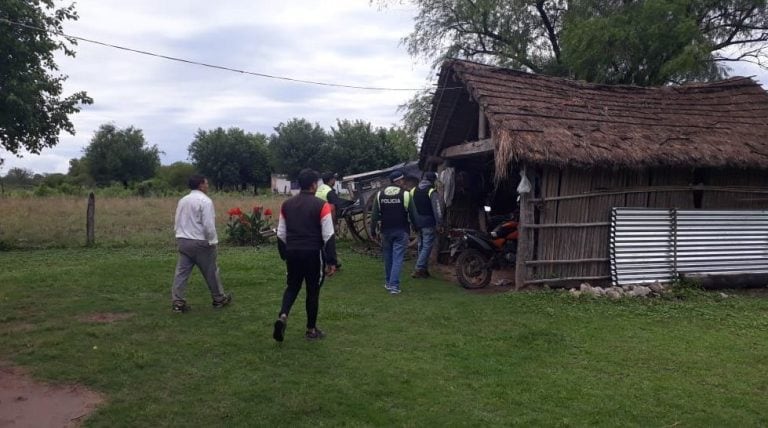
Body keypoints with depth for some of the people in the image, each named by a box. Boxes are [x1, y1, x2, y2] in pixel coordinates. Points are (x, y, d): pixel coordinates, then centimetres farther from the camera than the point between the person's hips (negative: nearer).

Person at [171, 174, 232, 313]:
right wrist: (213, 241, -10)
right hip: (200, 242, -7)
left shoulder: (183, 200, 11)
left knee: (181, 272, 5)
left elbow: (177, 222, 14)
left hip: (182, 240, 7)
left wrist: (180, 237, 19)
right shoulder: (205, 201, -13)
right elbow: (208, 225, -18)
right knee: (211, 271, 7)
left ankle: (178, 302, 2)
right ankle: (219, 299, 21)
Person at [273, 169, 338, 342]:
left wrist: (284, 254, 21)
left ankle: (283, 316, -4)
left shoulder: (287, 204, 5)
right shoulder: (321, 205, -10)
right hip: (313, 253, -4)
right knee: (313, 291, 10)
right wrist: (331, 261, -8)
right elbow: (328, 236, -13)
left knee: (292, 286, 20)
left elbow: (281, 234, 10)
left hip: (292, 252, 4)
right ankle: (311, 329, 20)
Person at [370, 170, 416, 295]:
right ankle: (394, 285, -8)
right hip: (401, 231, -3)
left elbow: (374, 215, 0)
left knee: (388, 257, 16)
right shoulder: (405, 194, -9)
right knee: (398, 258, -3)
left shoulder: (380, 195, 1)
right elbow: (412, 214, -5)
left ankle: (388, 282, 26)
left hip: (386, 231, 4)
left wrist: (373, 231, 6)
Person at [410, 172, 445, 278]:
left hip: (418, 223, 7)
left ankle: (423, 269, 22)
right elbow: (437, 209, -16)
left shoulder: (414, 190, 10)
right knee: (427, 246, -4)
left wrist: (413, 223, 16)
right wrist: (439, 224, -12)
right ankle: (419, 269, -9)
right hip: (429, 223, -7)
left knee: (422, 246, 17)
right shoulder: (432, 191, -11)